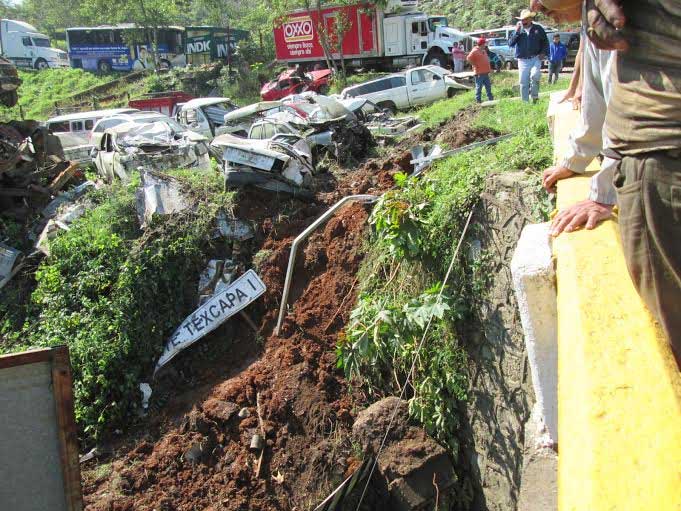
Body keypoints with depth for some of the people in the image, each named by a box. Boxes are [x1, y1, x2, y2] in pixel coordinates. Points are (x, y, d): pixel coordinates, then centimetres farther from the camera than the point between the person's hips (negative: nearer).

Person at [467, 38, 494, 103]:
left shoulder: (483, 51, 16)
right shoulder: (475, 51, -12)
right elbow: (469, 58, -22)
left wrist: (489, 69, 18)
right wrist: (475, 65, -16)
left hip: (485, 72, 9)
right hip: (479, 73, -9)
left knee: (488, 86, 13)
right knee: (479, 86, -4)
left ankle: (490, 98, 21)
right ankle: (478, 100, 1)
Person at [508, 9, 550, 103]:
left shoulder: (538, 29, 7)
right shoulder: (518, 30, 10)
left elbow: (545, 42, 13)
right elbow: (510, 43, 0)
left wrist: (544, 53, 0)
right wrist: (516, 32, -9)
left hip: (535, 59, -2)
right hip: (523, 61, 2)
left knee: (535, 75, -27)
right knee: (523, 83, 2)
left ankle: (534, 96, -9)